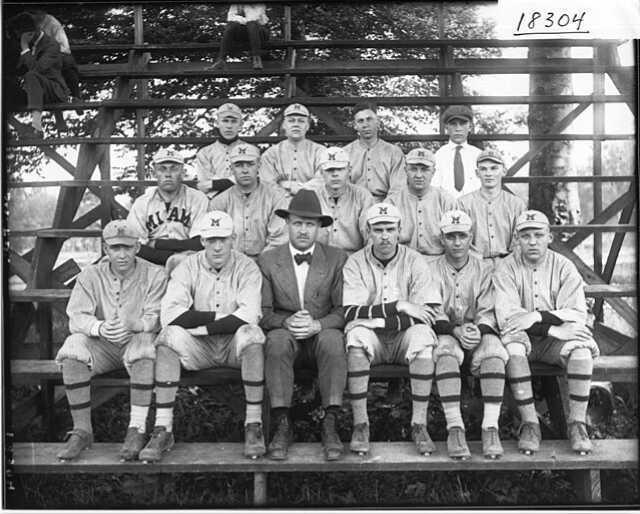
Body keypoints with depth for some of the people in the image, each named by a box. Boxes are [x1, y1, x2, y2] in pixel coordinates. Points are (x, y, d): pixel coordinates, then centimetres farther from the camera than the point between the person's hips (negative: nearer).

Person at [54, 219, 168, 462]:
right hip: (103, 345, 2)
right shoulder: (90, 276, 4)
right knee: (73, 345, -28)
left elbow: (156, 318, -13)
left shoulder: (154, 275, -2)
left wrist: (132, 324, -35)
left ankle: (137, 430, -30)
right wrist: (100, 327, -31)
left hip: (137, 341, -2)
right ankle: (82, 430, -18)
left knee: (144, 343, -36)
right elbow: (76, 316, -8)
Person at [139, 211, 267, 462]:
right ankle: (162, 430, -23)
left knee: (251, 334, -33)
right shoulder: (188, 267, -1)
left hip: (235, 344, -1)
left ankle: (254, 425, -22)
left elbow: (249, 315, -20)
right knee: (169, 335, -26)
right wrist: (218, 316, -16)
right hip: (198, 347, 2)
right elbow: (169, 314, -15)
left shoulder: (247, 267, -4)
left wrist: (200, 326, -19)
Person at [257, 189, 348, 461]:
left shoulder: (338, 259, 3)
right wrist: (286, 321, -19)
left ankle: (330, 424, -29)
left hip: (322, 335, 0)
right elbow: (263, 312, 1)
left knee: (333, 338, -34)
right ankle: (282, 425, -27)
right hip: (286, 337, 1)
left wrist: (317, 324, -21)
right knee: (278, 339, -33)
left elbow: (343, 310, -2)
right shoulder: (267, 261, 5)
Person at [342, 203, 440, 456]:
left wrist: (380, 320, -18)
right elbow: (351, 313, -12)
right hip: (371, 340, 0)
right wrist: (398, 306, -20)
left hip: (404, 337, 0)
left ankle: (419, 425, -23)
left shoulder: (414, 261, 1)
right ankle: (360, 425, -25)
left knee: (423, 333, -32)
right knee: (356, 335, -33)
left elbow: (427, 315, -8)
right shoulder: (355, 263, 1)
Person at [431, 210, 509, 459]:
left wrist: (478, 330, -22)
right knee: (445, 349, -36)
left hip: (480, 334, 1)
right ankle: (455, 428, -37)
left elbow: (488, 312, 1)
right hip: (445, 333, -1)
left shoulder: (485, 270, 11)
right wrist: (456, 330, -21)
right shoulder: (432, 271, 8)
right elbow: (433, 314, -2)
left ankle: (490, 428, -34)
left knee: (493, 347, -34)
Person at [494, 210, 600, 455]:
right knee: (512, 343, -33)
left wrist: (538, 316, -23)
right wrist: (555, 328, -20)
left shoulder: (564, 267, 1)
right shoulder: (506, 268, -3)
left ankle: (577, 423, -16)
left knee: (581, 347, -28)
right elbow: (506, 315, -16)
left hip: (554, 341, 1)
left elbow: (577, 315, -8)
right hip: (523, 338, -1)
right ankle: (530, 424, -25)